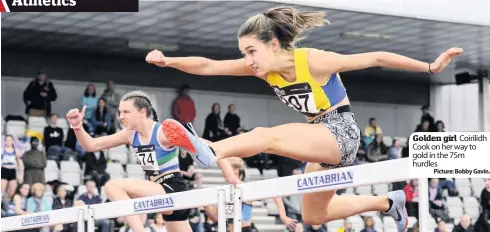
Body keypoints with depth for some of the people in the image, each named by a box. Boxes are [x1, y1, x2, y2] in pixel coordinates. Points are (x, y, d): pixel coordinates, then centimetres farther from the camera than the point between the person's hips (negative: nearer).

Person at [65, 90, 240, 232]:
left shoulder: (164, 132, -14)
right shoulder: (130, 135, 6)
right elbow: (91, 145, 8)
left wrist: (232, 179, -22)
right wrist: (78, 127, -12)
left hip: (173, 192, -8)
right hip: (160, 195, 8)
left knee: (113, 186, -20)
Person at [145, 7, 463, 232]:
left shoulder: (314, 61, -23)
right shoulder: (262, 66, -7)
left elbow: (376, 58, -18)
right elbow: (209, 66, -11)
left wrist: (430, 67, -17)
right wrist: (168, 61, -27)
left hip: (341, 131, -8)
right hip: (320, 137, 8)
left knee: (266, 135, -32)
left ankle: (210, 152, -57)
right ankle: (389, 203, 38)